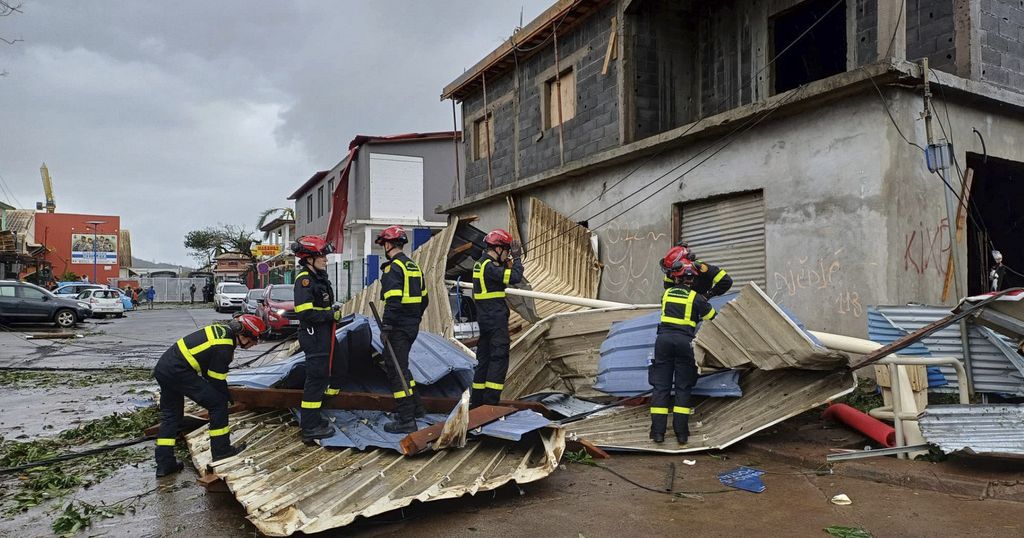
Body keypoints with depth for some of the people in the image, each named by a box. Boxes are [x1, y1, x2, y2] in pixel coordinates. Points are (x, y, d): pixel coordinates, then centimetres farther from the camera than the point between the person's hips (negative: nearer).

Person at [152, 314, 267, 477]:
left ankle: (164, 464, 22)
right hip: (178, 371, -10)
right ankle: (221, 450, 6)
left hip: (163, 367, 10)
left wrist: (225, 393, 22)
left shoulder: (224, 330, 9)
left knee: (170, 415, 18)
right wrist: (229, 398, 8)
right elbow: (216, 381, -9)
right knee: (218, 403, -3)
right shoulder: (223, 349, -18)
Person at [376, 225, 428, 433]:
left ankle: (406, 420, -1)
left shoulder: (393, 268, -14)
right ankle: (415, 407, 29)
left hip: (398, 328, -9)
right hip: (412, 326, 9)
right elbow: (424, 299, 18)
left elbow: (393, 301, -23)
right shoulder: (414, 266, 15)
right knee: (400, 366, 23)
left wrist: (386, 328, -19)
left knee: (396, 370, -3)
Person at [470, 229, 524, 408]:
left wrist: (510, 261, 10)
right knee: (499, 359, -6)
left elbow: (505, 275, 21)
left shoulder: (480, 264, 14)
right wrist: (516, 258, -10)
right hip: (496, 319, -10)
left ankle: (477, 401, 21)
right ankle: (490, 401, -6)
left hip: (484, 318, 10)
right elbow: (515, 277, -23)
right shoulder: (490, 267, -17)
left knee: (484, 358, 15)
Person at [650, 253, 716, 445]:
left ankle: (658, 432, 1)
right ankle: (681, 432, 4)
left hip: (664, 338, 2)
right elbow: (712, 317, 13)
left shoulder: (666, 293, 12)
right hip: (684, 341, -2)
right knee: (683, 387, 7)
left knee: (660, 385, 5)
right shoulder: (696, 297, 3)